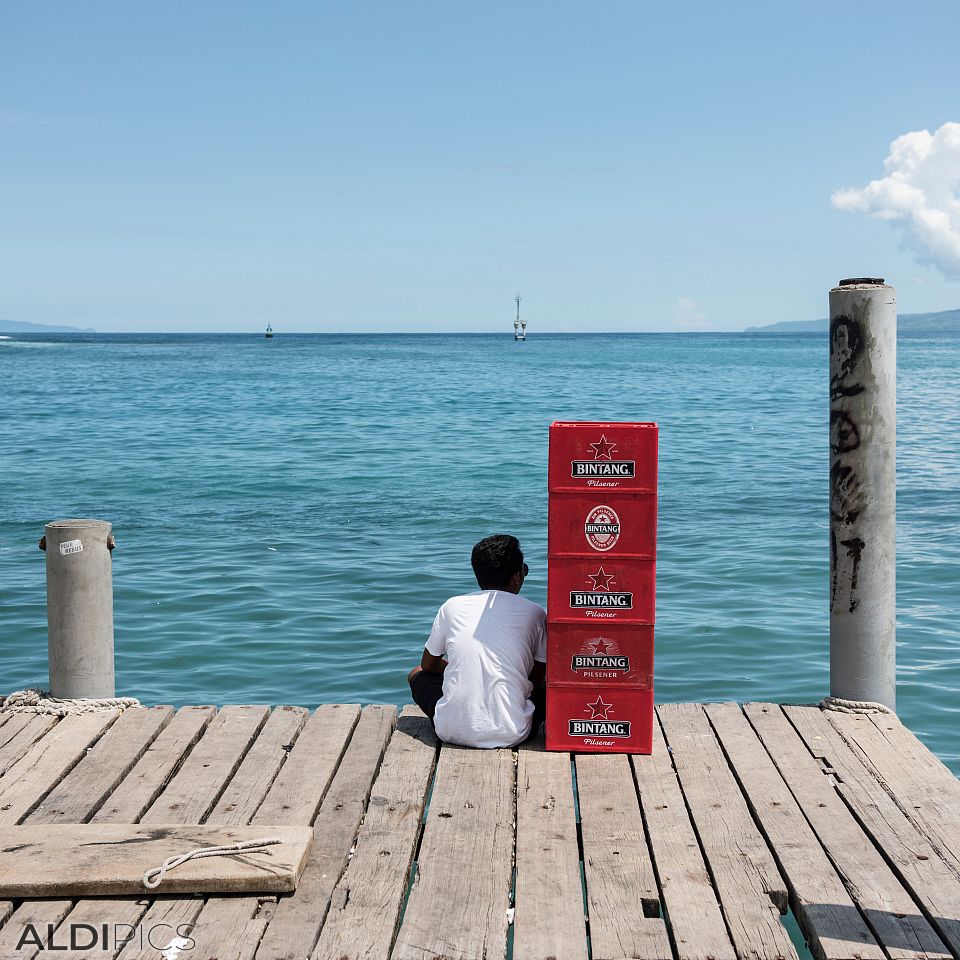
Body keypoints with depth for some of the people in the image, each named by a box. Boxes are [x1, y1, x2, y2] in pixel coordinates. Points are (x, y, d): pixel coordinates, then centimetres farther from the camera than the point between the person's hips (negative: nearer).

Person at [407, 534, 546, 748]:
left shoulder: (452, 606, 4)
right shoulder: (534, 613, 0)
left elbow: (428, 664, 19)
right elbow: (537, 679, 11)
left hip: (453, 732, -1)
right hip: (511, 734, 1)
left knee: (417, 674, 27)